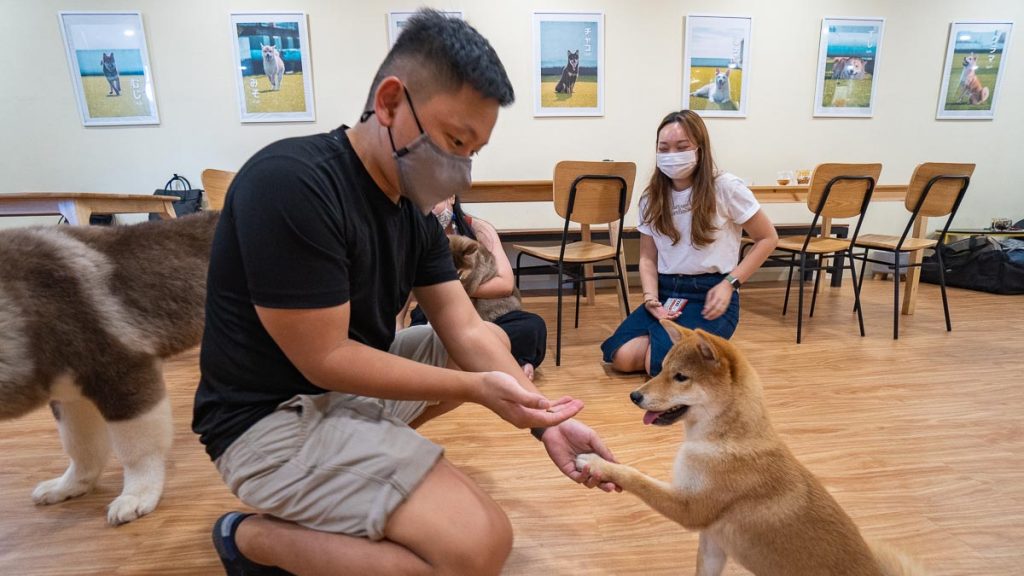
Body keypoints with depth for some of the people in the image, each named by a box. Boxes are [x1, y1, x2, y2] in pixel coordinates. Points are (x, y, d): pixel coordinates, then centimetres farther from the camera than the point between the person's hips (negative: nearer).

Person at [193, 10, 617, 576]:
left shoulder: (413, 206, 0)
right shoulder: (291, 184, -25)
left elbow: (467, 329, -2)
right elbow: (326, 360, -24)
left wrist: (543, 420, -14)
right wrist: (477, 388, -23)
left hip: (353, 381, 9)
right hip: (272, 417, -9)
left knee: (494, 345, 17)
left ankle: (354, 460, 10)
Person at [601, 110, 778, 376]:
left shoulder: (725, 188, -7)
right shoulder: (652, 197, 7)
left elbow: (768, 239, 1)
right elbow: (648, 257, 10)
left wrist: (729, 283, -10)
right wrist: (651, 299, -9)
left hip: (710, 295, -4)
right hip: (665, 292, 4)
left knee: (663, 364, -24)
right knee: (622, 356, -17)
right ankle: (665, 335, 10)